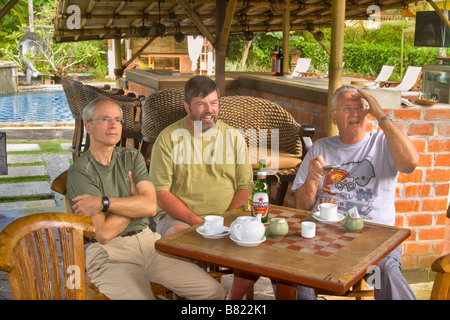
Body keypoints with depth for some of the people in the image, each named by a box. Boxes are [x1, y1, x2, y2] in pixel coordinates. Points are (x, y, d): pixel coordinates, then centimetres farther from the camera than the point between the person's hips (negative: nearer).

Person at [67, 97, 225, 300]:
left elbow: (150, 206, -6)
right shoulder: (80, 172, -6)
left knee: (213, 291, -6)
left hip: (147, 241, 5)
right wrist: (134, 200, -1)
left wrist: (104, 202, -15)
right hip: (109, 254, -5)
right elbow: (104, 233, -14)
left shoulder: (132, 158, 11)